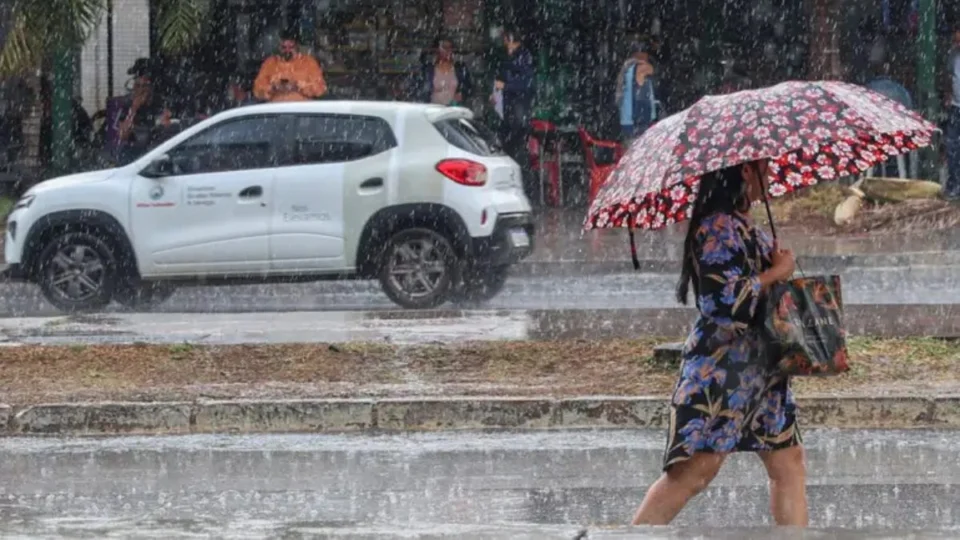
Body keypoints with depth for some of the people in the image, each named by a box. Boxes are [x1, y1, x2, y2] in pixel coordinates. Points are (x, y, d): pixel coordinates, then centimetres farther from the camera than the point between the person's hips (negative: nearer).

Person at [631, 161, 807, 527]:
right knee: (695, 468, -15)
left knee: (788, 461, 7)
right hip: (721, 369, -10)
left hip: (760, 370, 10)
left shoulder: (743, 227, 15)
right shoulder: (719, 228, -15)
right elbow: (725, 300, -24)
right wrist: (777, 272, -14)